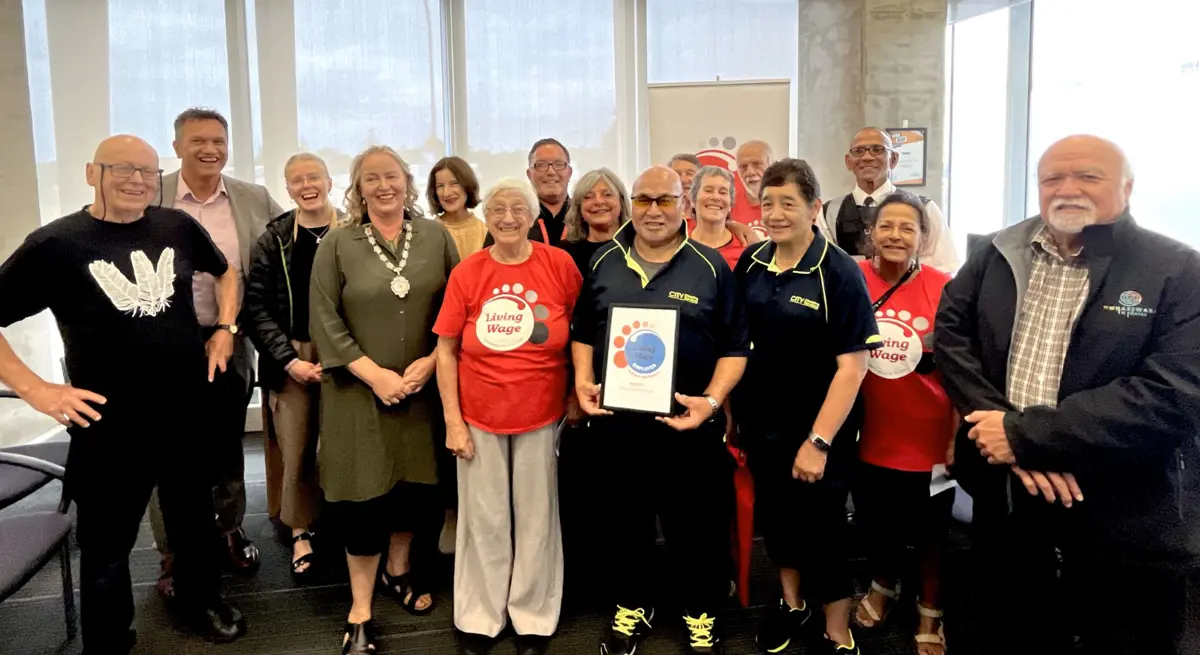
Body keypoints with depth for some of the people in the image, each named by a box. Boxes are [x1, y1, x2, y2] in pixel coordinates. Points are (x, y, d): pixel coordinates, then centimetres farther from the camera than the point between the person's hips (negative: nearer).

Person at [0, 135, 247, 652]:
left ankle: (202, 600, 45)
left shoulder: (179, 227, -1)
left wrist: (225, 328, 7)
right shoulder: (55, 244, -11)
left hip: (189, 414, 3)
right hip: (110, 428, -3)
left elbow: (226, 271, 18)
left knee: (194, 519, 22)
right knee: (106, 545, 14)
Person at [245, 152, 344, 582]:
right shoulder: (273, 240, 5)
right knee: (296, 452, 4)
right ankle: (301, 534, 22)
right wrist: (289, 360, -8)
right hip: (291, 357, 1)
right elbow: (257, 308, 1)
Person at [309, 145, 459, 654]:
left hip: (424, 388, 2)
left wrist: (431, 362, -10)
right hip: (360, 392, -2)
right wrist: (375, 374, -13)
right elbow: (324, 320, -7)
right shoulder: (337, 244, -2)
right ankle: (360, 612, 16)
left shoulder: (436, 237, 4)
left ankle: (398, 572, 38)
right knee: (365, 493, 1)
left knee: (416, 486, 12)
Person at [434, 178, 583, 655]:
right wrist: (453, 420, -5)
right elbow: (445, 350, -2)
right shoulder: (466, 273, -6)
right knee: (484, 519, 13)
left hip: (542, 415, 0)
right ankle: (479, 616, 32)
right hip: (480, 417, 0)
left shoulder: (560, 264, -7)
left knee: (535, 518, 12)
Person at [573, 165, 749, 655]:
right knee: (624, 521, 16)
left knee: (696, 524, 10)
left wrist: (712, 399, -15)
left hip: (688, 424, -2)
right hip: (616, 422, 3)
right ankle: (632, 607, 38)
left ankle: (701, 613, 33)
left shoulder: (711, 266, -3)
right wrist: (583, 381, -3)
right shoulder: (604, 262, 6)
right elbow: (582, 332, 12)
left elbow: (736, 345, -3)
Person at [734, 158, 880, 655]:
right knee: (773, 515, 19)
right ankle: (793, 606, 43)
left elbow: (853, 364, -18)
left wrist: (818, 441, -21)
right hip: (760, 421, 5)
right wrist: (726, 408, 5)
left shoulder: (838, 272, -15)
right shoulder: (750, 264, -1)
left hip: (817, 428, -5)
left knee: (822, 527, 7)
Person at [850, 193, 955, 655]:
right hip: (868, 437, 2)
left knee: (929, 531, 17)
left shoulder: (944, 289, -13)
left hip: (928, 439, -2)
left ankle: (931, 612, 41)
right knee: (874, 525, 22)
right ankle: (883, 587, 50)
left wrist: (958, 436, -6)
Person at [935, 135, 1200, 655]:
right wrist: (1010, 434, -16)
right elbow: (949, 332, -2)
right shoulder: (997, 255, 4)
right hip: (1005, 501, 4)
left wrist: (1025, 434, -21)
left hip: (1124, 524, -3)